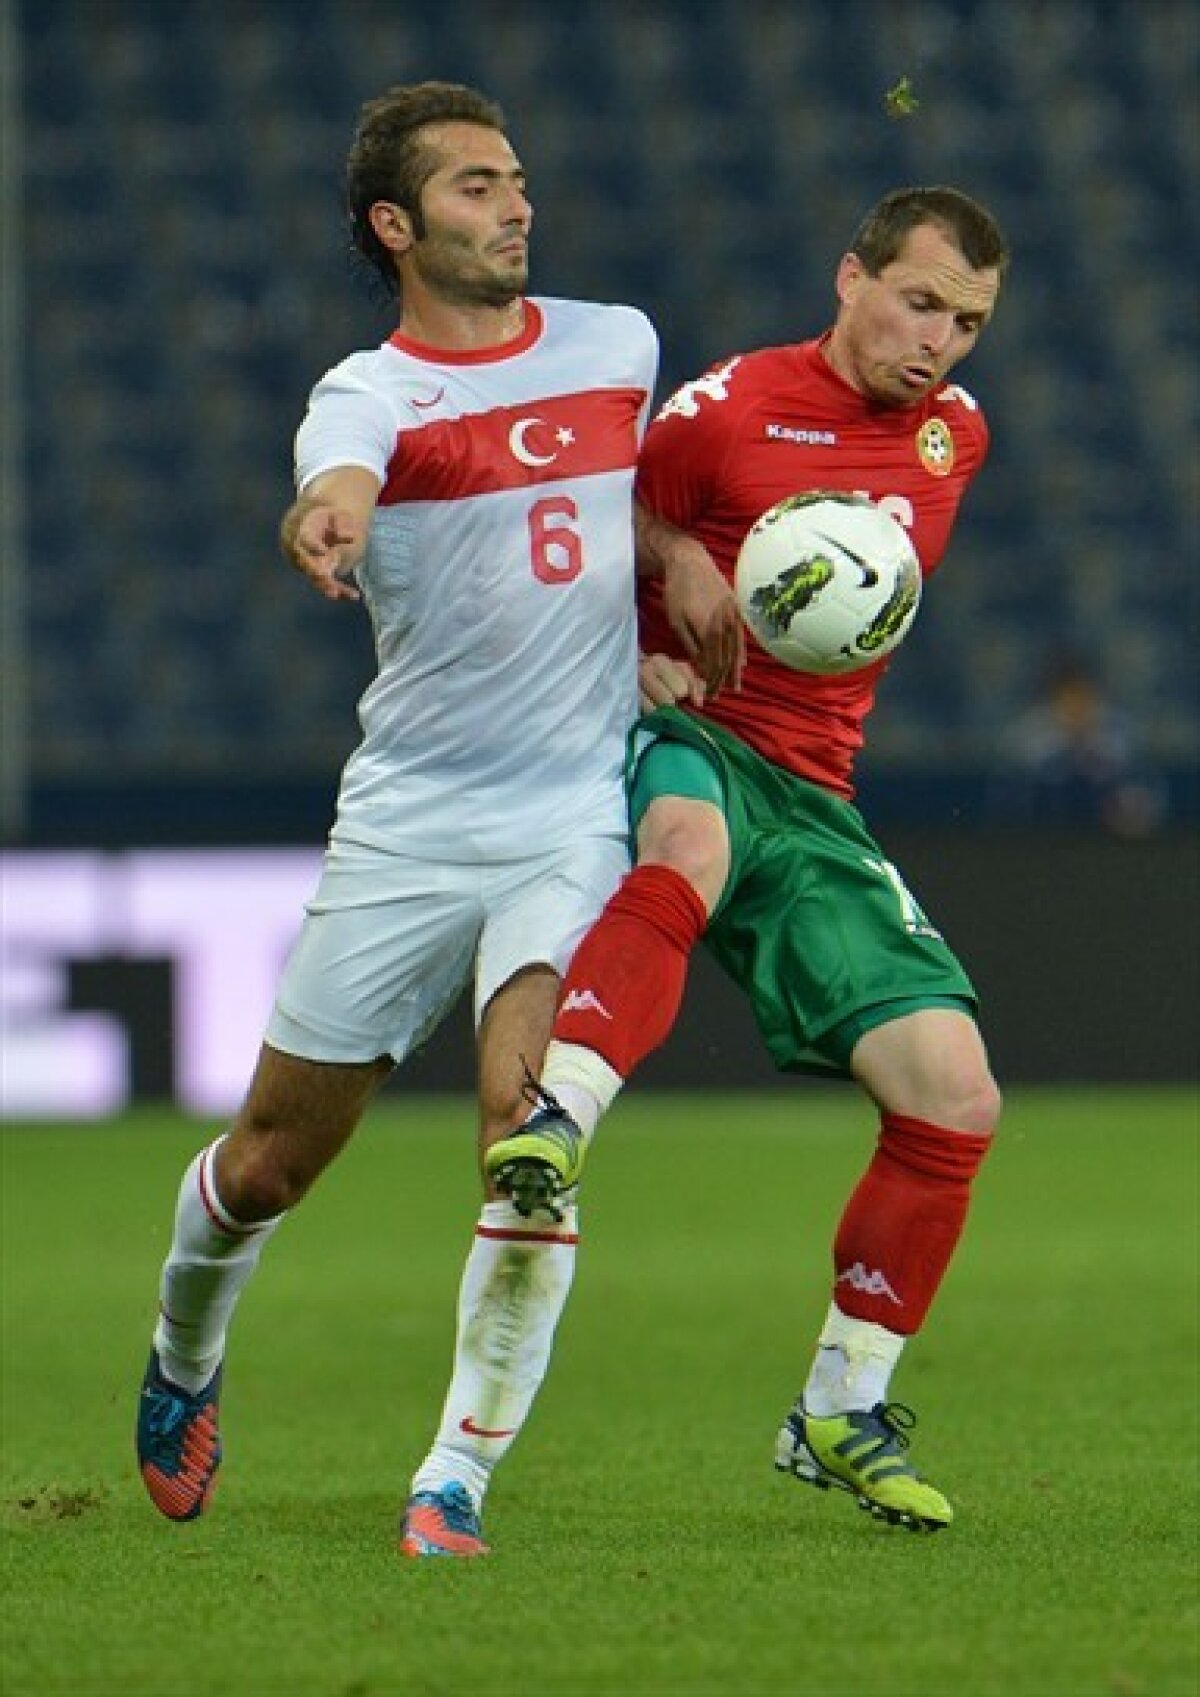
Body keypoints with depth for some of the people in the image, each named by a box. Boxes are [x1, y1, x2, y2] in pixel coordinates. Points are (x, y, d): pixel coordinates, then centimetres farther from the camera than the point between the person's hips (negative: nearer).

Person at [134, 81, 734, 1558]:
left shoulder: (620, 345, 8)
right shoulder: (369, 393, -6)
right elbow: (335, 490, -31)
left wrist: (680, 561, 7)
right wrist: (326, 524, -56)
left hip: (575, 822, 1)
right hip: (402, 827, -1)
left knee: (531, 1131, -20)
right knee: (270, 1159, 8)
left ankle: (456, 1479, -13)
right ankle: (184, 1364, 39)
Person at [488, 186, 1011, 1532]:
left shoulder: (955, 434, 14)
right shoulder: (728, 409, -4)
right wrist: (635, 655, -16)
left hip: (810, 801, 5)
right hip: (680, 737, -5)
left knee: (954, 1096, -6)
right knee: (692, 845, -44)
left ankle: (841, 1413, 8)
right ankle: (554, 1123, -60)